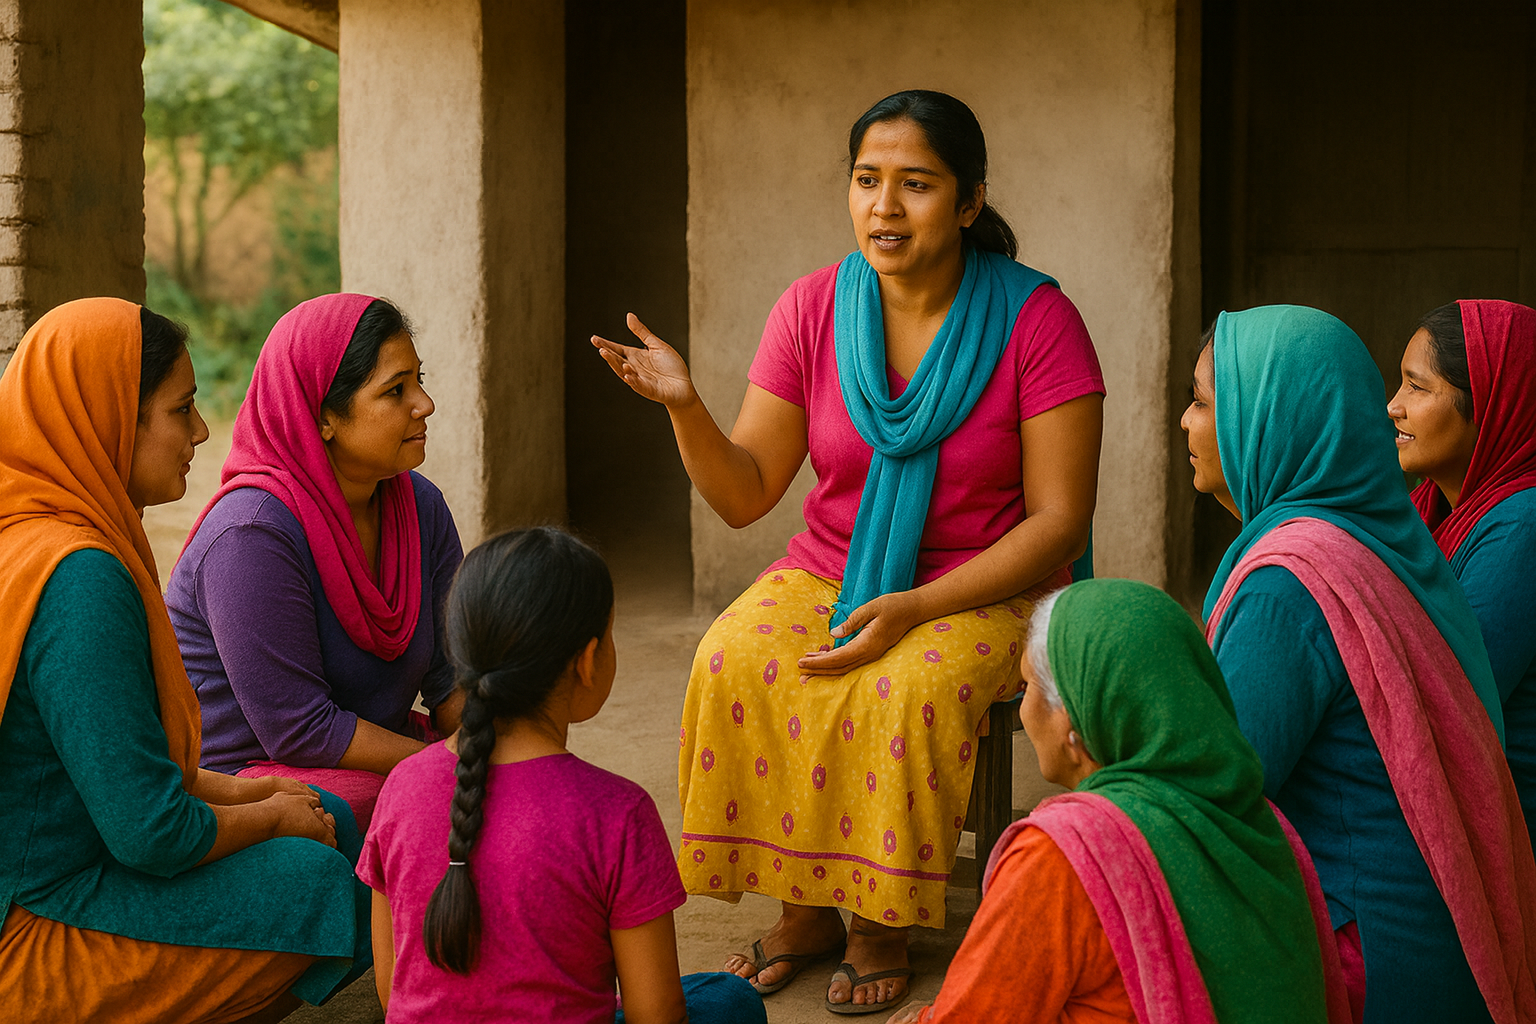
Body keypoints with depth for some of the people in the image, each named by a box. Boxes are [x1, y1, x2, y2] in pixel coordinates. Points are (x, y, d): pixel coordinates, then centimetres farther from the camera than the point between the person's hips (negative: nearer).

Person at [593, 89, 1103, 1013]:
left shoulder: (1035, 320, -12)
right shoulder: (812, 311, -2)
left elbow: (1059, 521, -12)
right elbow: (745, 495, 1)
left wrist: (915, 607, -22)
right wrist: (686, 408, -20)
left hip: (988, 589, -3)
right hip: (830, 573, 3)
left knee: (909, 690, -33)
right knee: (736, 664, -25)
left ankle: (883, 923, -11)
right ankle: (805, 908, -9)